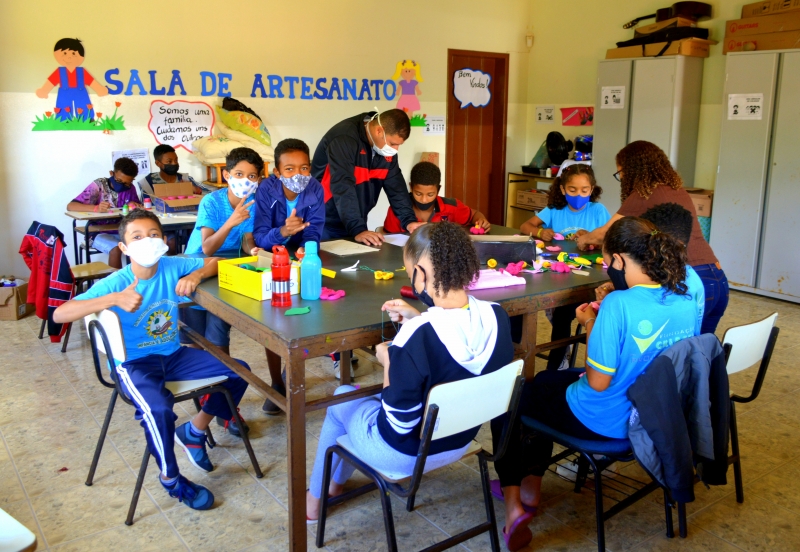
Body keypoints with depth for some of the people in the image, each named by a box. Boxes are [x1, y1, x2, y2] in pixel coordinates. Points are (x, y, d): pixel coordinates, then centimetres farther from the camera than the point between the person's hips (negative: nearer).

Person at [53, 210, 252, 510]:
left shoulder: (173, 266, -8)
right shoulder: (115, 283, -19)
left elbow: (217, 261, 3)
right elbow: (59, 314, -28)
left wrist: (197, 274, -20)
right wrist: (113, 299, -40)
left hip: (174, 355, 5)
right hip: (135, 363, -5)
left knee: (239, 372, -2)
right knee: (158, 410, -33)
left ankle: (194, 430, 20)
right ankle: (171, 479, -3)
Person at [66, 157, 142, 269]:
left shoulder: (130, 188, 1)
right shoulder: (99, 185, -11)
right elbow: (70, 206, -17)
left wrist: (135, 205, -13)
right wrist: (96, 208, -36)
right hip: (99, 233, -4)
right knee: (116, 249, -32)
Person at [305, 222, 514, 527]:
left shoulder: (416, 336, -35)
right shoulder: (497, 315, -15)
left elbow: (400, 423, -26)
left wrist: (389, 360, -14)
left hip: (405, 453, -6)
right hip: (460, 442, 6)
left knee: (343, 395, 24)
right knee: (377, 396, 32)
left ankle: (315, 498, 44)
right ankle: (336, 482, 52)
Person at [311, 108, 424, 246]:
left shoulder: (387, 146, 0)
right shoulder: (344, 138, -22)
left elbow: (396, 186, 4)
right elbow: (343, 188, -30)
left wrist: (409, 220, -7)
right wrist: (358, 229, -36)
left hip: (355, 225, 7)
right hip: (325, 224, -6)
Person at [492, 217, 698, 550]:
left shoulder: (619, 304, -31)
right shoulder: (687, 301, -8)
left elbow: (598, 383, -23)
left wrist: (590, 324, -12)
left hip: (604, 423, -8)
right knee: (545, 381, 27)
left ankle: (512, 499, 25)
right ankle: (530, 485, 35)